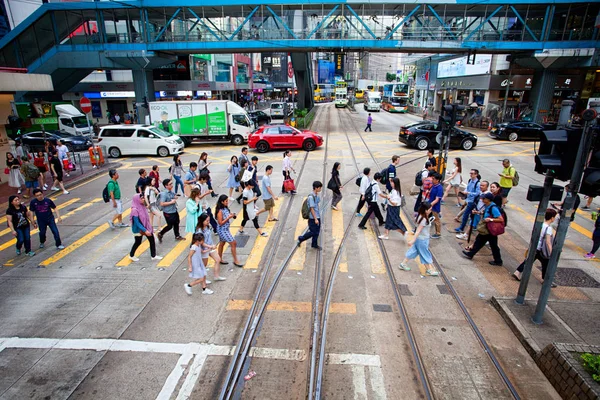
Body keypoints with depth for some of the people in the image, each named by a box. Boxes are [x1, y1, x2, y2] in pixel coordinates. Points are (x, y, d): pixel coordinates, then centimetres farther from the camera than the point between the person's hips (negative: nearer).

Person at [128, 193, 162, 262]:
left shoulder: (142, 206, -2)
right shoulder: (135, 210, -25)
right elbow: (137, 223, -25)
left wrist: (150, 227, 14)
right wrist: (145, 231, -27)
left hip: (146, 227, 7)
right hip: (139, 229, -7)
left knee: (152, 240, 7)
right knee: (138, 242, 12)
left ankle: (153, 256, 19)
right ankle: (131, 256, 36)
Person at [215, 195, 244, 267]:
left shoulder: (226, 208, 0)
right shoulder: (220, 211, -23)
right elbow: (220, 223, -22)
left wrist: (232, 215, -4)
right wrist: (229, 217, -25)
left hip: (226, 229, 9)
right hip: (222, 230, -9)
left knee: (222, 244, 19)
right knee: (233, 243, -3)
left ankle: (220, 259, 33)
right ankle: (236, 261, 9)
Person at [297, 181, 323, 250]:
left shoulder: (317, 195, 5)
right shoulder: (311, 197, -23)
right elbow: (311, 208, -21)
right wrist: (315, 219, -20)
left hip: (317, 217, 9)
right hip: (313, 218, -9)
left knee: (317, 231, 15)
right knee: (312, 232, 1)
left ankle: (314, 244, 30)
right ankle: (300, 239, 21)